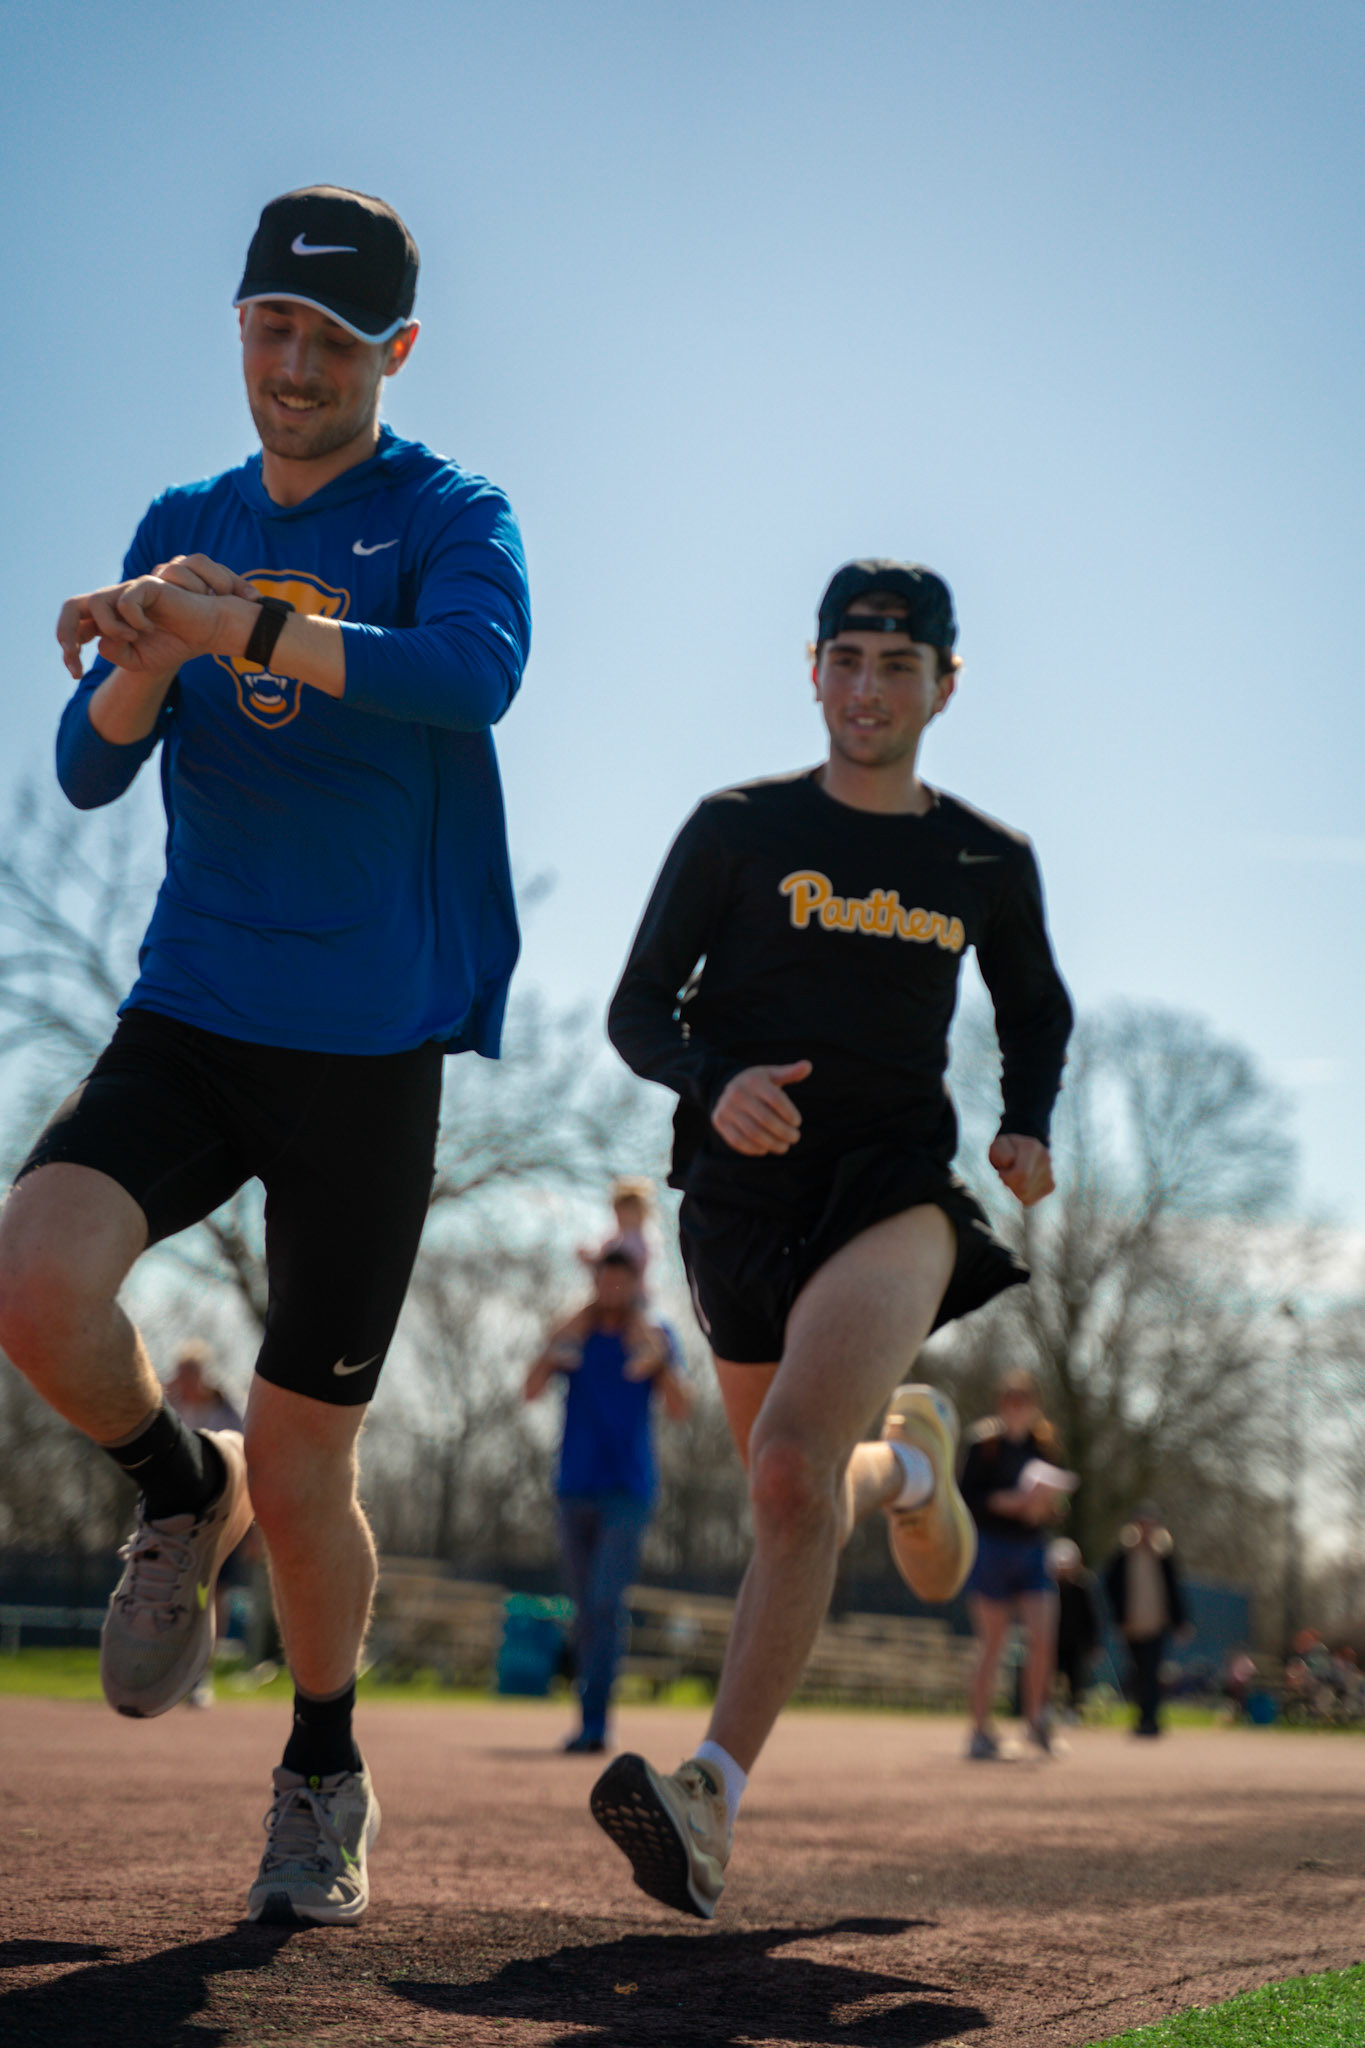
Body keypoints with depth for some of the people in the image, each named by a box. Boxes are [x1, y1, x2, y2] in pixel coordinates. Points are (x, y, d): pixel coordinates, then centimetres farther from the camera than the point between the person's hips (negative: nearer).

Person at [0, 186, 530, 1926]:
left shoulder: (447, 519, -4)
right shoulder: (184, 527, 10)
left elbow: (478, 670, -26)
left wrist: (243, 628, -38)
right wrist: (144, 661, -19)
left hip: (369, 1048, -3)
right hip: (188, 1016, 3)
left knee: (303, 1472, 1)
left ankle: (325, 1779, 29)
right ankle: (182, 1494, 9)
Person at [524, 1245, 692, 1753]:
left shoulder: (654, 1337, 3)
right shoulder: (574, 1333, 9)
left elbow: (680, 1410, -7)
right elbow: (531, 1390, -4)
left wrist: (659, 1362, -24)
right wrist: (557, 1350, -23)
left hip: (628, 1489, -3)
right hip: (575, 1487, 3)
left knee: (606, 1602, -16)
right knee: (586, 1609, 9)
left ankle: (593, 1723, -20)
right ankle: (589, 1722, 18)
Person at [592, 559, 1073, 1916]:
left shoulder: (988, 864, 8)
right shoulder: (737, 829, 3)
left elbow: (1037, 1010, 25)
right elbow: (637, 1011, 3)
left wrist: (1028, 1127, 6)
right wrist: (715, 1082, -19)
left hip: (898, 1189, -2)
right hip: (745, 1190, 2)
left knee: (791, 1474, -25)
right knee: (793, 1496, 15)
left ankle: (713, 1801, -30)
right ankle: (905, 1459, 52)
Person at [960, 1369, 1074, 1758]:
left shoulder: (1044, 1443, 8)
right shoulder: (985, 1442, -5)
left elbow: (1055, 1500, 14)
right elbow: (967, 1498, -8)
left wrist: (1045, 1505, -8)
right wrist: (1008, 1502, -21)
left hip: (1032, 1548, 4)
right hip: (991, 1547, -4)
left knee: (1043, 1637, -10)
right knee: (992, 1645, 0)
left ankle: (1036, 1718, 7)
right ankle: (981, 1731, 11)